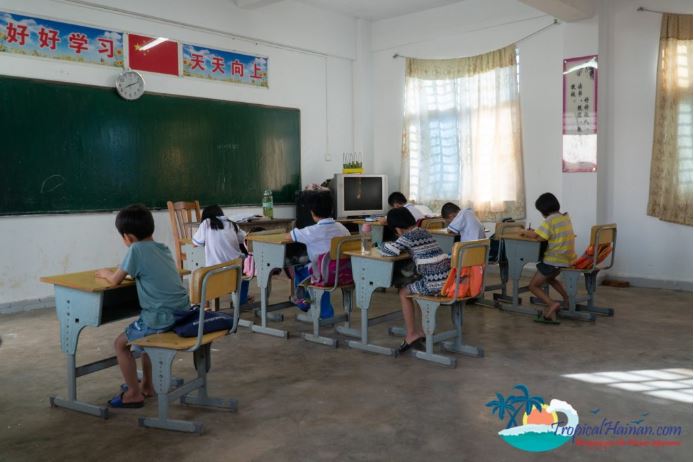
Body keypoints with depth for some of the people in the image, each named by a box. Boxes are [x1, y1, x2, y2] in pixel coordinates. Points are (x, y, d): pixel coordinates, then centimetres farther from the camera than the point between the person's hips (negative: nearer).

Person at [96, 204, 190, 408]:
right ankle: (147, 385, 41)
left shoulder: (136, 249, -10)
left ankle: (134, 394, 18)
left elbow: (115, 280, -1)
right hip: (182, 312, 8)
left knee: (120, 343, 12)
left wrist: (105, 273, 19)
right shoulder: (163, 248, 12)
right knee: (145, 335, 33)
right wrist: (122, 270, 31)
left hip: (162, 317, -8)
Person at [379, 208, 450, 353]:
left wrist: (384, 244, 8)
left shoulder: (408, 236, -6)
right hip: (448, 277, 8)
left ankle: (411, 334, 17)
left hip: (435, 282, -8)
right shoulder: (423, 231, 18)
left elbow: (389, 251, -14)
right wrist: (402, 246, 20)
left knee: (404, 293, 14)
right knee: (414, 288, 31)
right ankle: (422, 330, 32)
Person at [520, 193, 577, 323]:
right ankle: (567, 299, 25)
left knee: (533, 285, 2)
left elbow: (535, 235, -22)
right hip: (568, 258, 9)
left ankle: (552, 304, -17)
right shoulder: (566, 217, 9)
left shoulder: (550, 220, -17)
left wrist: (525, 232, -2)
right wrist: (534, 231, 6)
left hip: (554, 260, -9)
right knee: (549, 278, 35)